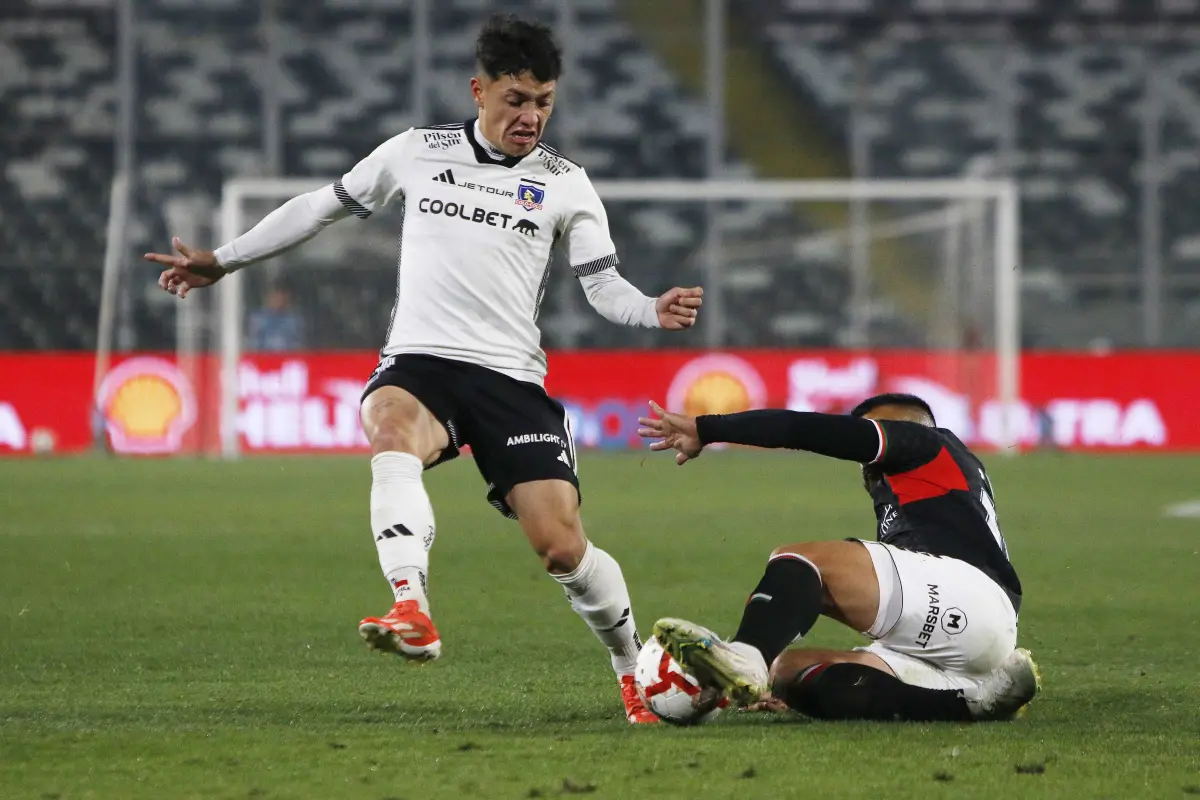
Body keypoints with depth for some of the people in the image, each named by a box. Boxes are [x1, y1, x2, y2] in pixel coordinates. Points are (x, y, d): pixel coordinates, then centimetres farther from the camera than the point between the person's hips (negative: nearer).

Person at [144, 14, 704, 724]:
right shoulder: (417, 154, 11)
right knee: (393, 427, -37)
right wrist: (222, 261, 25)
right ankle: (414, 617, -51)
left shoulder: (564, 183, 8)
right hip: (419, 364, 0)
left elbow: (605, 287, 4)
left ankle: (636, 673, 15)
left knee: (562, 546, -12)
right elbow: (323, 206, 22)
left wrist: (656, 312, -19)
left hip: (512, 377, 0)